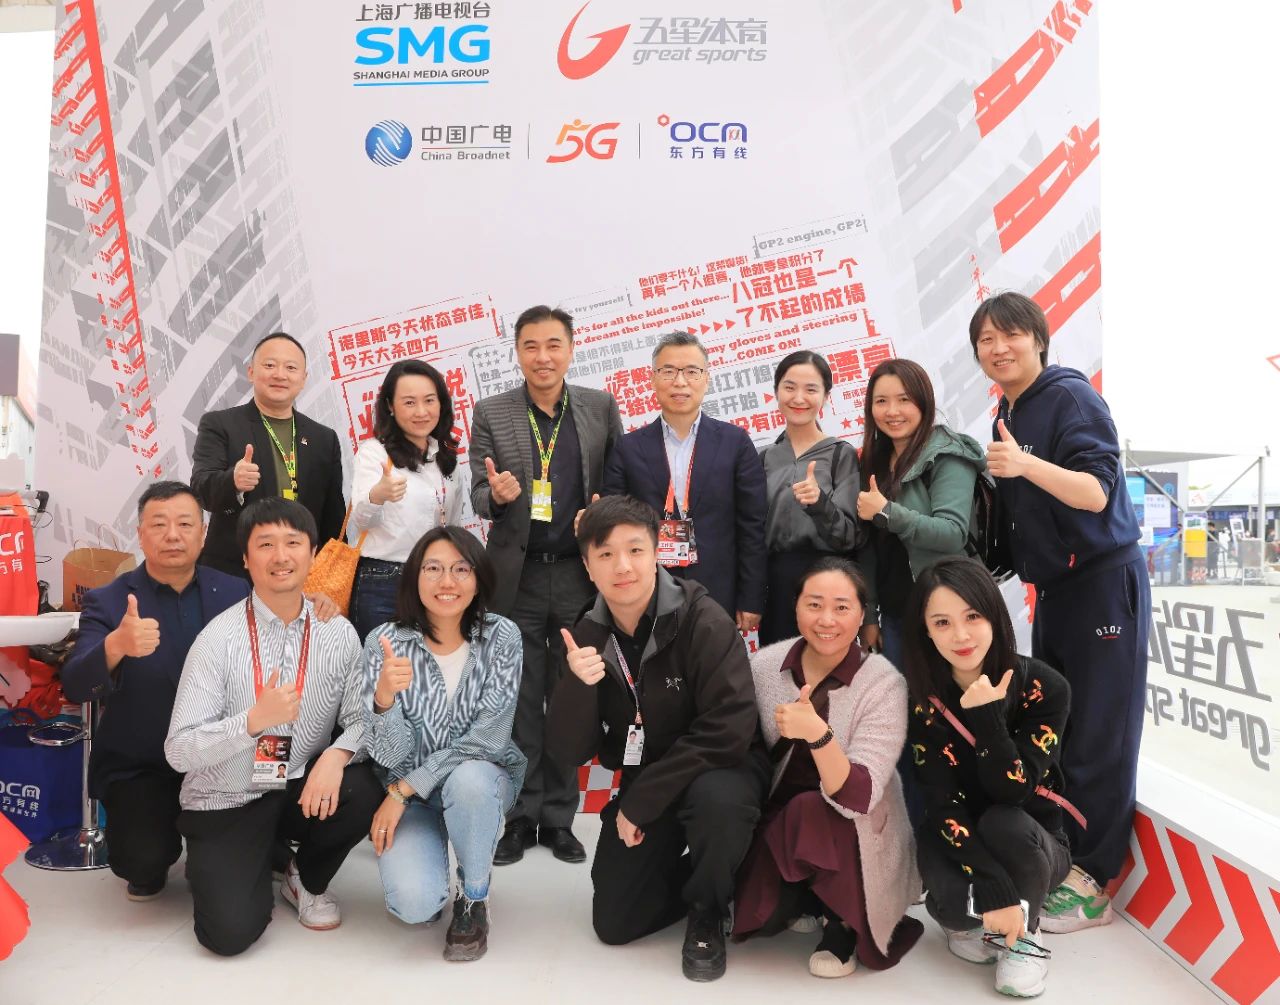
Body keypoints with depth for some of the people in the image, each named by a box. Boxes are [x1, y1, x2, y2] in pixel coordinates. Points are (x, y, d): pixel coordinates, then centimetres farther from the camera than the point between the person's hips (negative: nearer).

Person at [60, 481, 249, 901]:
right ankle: (150, 870, 16)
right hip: (138, 767, -2)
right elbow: (74, 687, -20)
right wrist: (116, 646, -43)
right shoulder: (106, 602, -8)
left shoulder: (236, 593, -1)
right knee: (142, 859, -23)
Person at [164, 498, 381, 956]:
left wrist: (337, 754, -27)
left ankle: (307, 881, 5)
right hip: (225, 802, -2)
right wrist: (254, 720, -31)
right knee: (231, 931, -18)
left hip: (303, 790, 3)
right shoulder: (219, 638, -15)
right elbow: (178, 752, -16)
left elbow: (362, 721, -5)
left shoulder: (338, 633, -5)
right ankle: (213, 866, 19)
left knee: (362, 794, -27)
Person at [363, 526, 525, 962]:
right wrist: (384, 699, -38)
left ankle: (473, 900, -6)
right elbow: (389, 755, -17)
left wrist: (403, 789, -19)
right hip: (407, 791, 0)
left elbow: (489, 738, -17)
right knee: (413, 902, -24)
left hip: (483, 777, 0)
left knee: (468, 780, -35)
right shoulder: (384, 642, -13)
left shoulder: (501, 636, -14)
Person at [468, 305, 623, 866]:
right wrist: (496, 494, -20)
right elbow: (479, 494, 2)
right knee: (520, 703, 8)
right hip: (518, 577, 0)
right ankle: (521, 817, 22)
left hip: (579, 574, 1)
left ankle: (559, 818, 23)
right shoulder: (491, 414, 2)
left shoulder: (601, 408, 4)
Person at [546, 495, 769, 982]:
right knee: (614, 924, 0)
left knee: (716, 798, -37)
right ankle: (694, 876, 29)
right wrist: (578, 685, -30)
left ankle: (707, 911, -6)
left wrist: (640, 802, -23)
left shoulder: (703, 621, -22)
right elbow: (569, 752, -9)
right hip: (641, 783, 4)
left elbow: (728, 731, -27)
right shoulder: (588, 636, -7)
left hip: (719, 769, -4)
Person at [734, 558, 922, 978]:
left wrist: (817, 733, -45)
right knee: (762, 915, -20)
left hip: (855, 837, -3)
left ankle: (843, 920, -3)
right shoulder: (764, 665, -10)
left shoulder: (884, 684, -19)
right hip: (780, 826, 3)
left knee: (810, 812, -32)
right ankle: (807, 899, 15)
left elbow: (857, 798, -29)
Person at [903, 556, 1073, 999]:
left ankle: (1024, 930, -5)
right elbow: (944, 804, -20)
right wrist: (994, 892, -30)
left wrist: (987, 716, -38)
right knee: (953, 903, -32)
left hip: (1032, 844, 0)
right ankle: (970, 921, 6)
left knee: (1004, 824, -35)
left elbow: (1011, 791, -25)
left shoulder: (1044, 687, -19)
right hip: (957, 842, 1)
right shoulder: (925, 697, -16)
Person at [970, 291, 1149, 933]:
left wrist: (1026, 464, -35)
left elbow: (1096, 492, -22)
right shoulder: (1006, 416, 12)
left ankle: (1091, 884, 9)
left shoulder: (1070, 396, -12)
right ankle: (1058, 860, 25)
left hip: (1103, 584, -8)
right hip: (1052, 589, 8)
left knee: (1095, 738, -2)